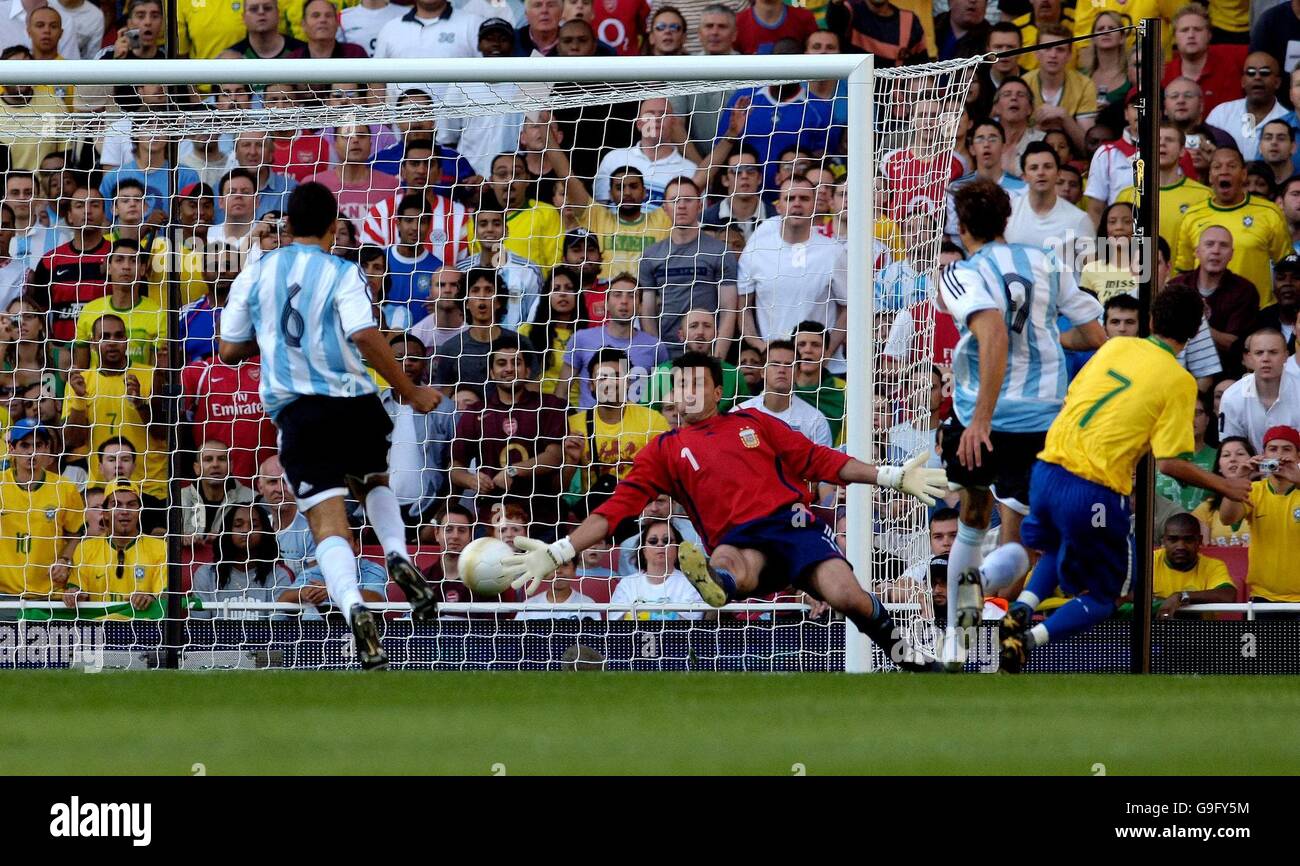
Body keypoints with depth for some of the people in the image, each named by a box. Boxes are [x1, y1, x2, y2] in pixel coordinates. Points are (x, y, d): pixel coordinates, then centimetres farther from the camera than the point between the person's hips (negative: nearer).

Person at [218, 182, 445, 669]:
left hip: (295, 411, 0)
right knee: (374, 483, 29)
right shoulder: (342, 274, -3)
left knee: (328, 522, -5)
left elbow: (229, 351, 11)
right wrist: (410, 392, -8)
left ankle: (353, 607, -31)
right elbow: (365, 337, -17)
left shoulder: (254, 275, 7)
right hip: (353, 404, 0)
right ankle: (398, 556, 1)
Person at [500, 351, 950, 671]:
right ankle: (719, 582, -76)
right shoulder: (666, 451, 19)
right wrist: (557, 553, -1)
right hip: (739, 543, -1)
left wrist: (894, 476, 15)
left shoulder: (752, 423, 22)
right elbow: (618, 507, 11)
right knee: (724, 563, -40)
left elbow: (818, 461, 23)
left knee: (845, 594, -25)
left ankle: (900, 649, 0)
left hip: (792, 523, 1)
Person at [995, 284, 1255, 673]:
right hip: (1094, 492, -5)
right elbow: (1169, 463, -9)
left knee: (1056, 550, 37)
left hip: (1047, 472, 5)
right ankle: (1031, 638, -14)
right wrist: (1223, 486, 5)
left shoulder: (1115, 347, 9)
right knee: (1100, 598, 14)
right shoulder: (1180, 382, -6)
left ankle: (1022, 610, 9)